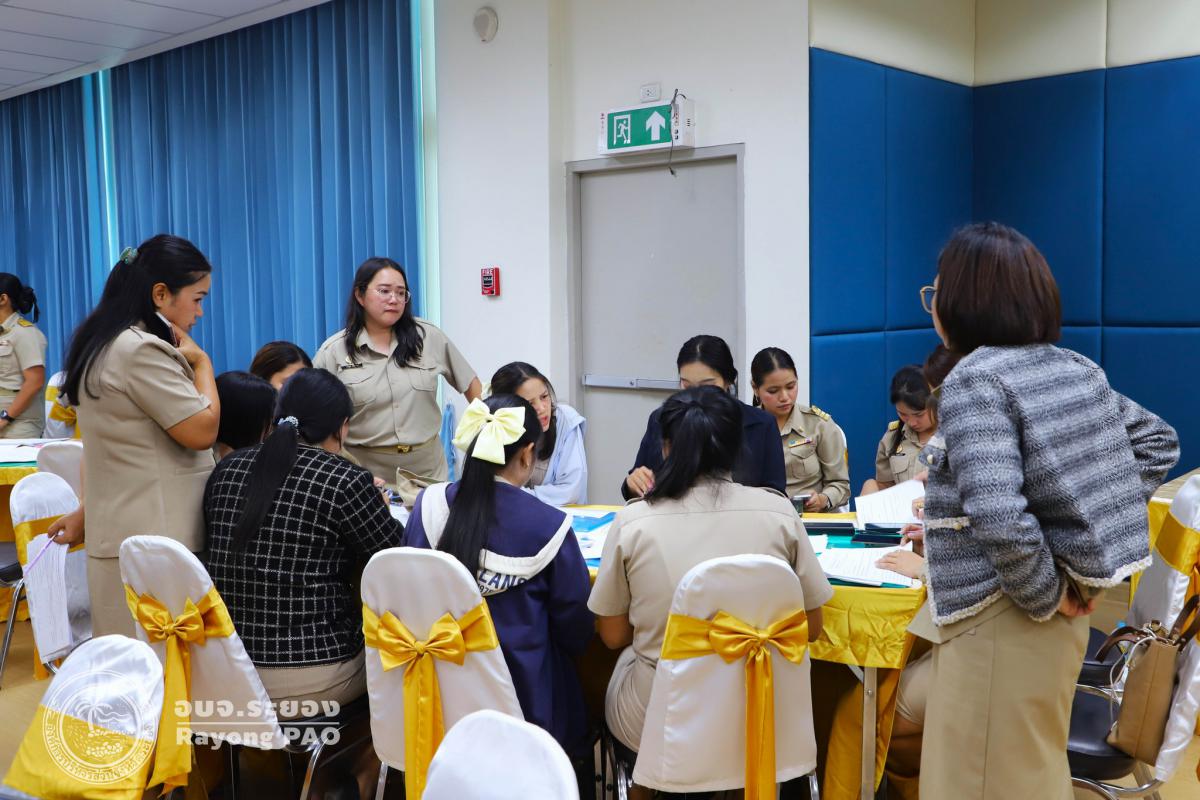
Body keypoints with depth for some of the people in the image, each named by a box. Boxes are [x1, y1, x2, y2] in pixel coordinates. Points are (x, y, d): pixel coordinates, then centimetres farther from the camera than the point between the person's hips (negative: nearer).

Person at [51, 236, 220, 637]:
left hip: (117, 536, 10)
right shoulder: (141, 350, -17)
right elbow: (202, 431, -16)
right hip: (157, 546, -10)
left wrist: (87, 512, 28)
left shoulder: (102, 344, 15)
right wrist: (201, 361, -2)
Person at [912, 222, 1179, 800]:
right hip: (1042, 613, 9)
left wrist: (1047, 596, -15)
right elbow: (1157, 440, 18)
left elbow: (998, 516, -30)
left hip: (1003, 619, -8)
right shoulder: (1072, 369, 6)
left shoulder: (973, 380, -18)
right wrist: (1098, 535, 13)